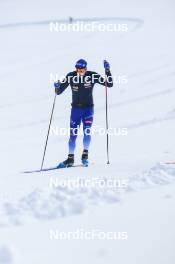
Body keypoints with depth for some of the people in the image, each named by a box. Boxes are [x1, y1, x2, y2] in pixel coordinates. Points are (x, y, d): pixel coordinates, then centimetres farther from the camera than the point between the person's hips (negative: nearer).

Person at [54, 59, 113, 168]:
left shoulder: (92, 76, -11)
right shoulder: (71, 76, -9)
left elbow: (109, 84, -11)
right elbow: (59, 92, -4)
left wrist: (108, 71, -22)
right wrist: (57, 87, -26)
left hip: (88, 108, -1)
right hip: (76, 108, 1)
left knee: (87, 131, -16)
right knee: (73, 134, 0)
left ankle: (85, 155, 1)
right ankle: (70, 158, 10)